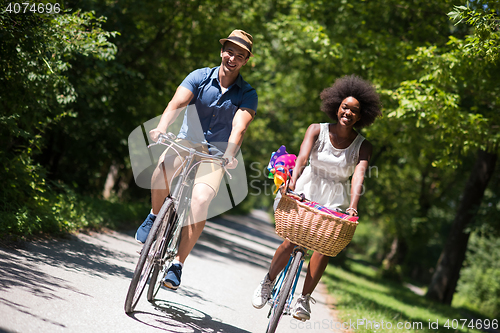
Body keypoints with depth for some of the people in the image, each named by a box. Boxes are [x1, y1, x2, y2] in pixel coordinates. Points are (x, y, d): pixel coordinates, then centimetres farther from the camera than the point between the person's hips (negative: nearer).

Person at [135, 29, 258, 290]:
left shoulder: (248, 95, -5)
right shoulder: (200, 77, -3)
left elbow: (239, 127, -21)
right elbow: (176, 104, -18)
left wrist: (229, 154, -40)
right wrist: (160, 129, -37)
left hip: (215, 155, -1)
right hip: (186, 143, 1)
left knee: (201, 199, -27)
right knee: (163, 168, -34)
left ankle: (177, 264, -16)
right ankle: (155, 215, -5)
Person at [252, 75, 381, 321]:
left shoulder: (362, 147, -5)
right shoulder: (317, 131, -6)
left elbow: (359, 176, -20)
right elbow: (303, 156, -22)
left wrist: (352, 207, -37)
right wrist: (293, 181, -42)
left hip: (335, 200, 1)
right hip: (306, 190, -1)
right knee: (293, 240, -18)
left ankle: (304, 299, -7)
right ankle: (267, 282, 7)